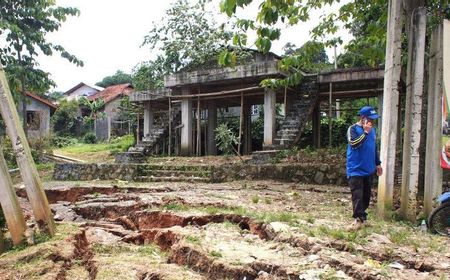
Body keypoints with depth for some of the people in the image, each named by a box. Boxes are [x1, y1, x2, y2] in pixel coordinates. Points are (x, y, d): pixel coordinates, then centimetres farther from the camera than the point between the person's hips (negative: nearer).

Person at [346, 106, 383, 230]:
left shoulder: (372, 130, 11)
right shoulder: (353, 129, -9)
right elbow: (354, 143, -26)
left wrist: (378, 163, 22)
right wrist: (365, 132, -24)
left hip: (369, 169, 7)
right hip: (356, 170, -7)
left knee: (366, 195, 12)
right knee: (357, 196, -9)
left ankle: (362, 217, 23)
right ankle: (360, 218, -3)